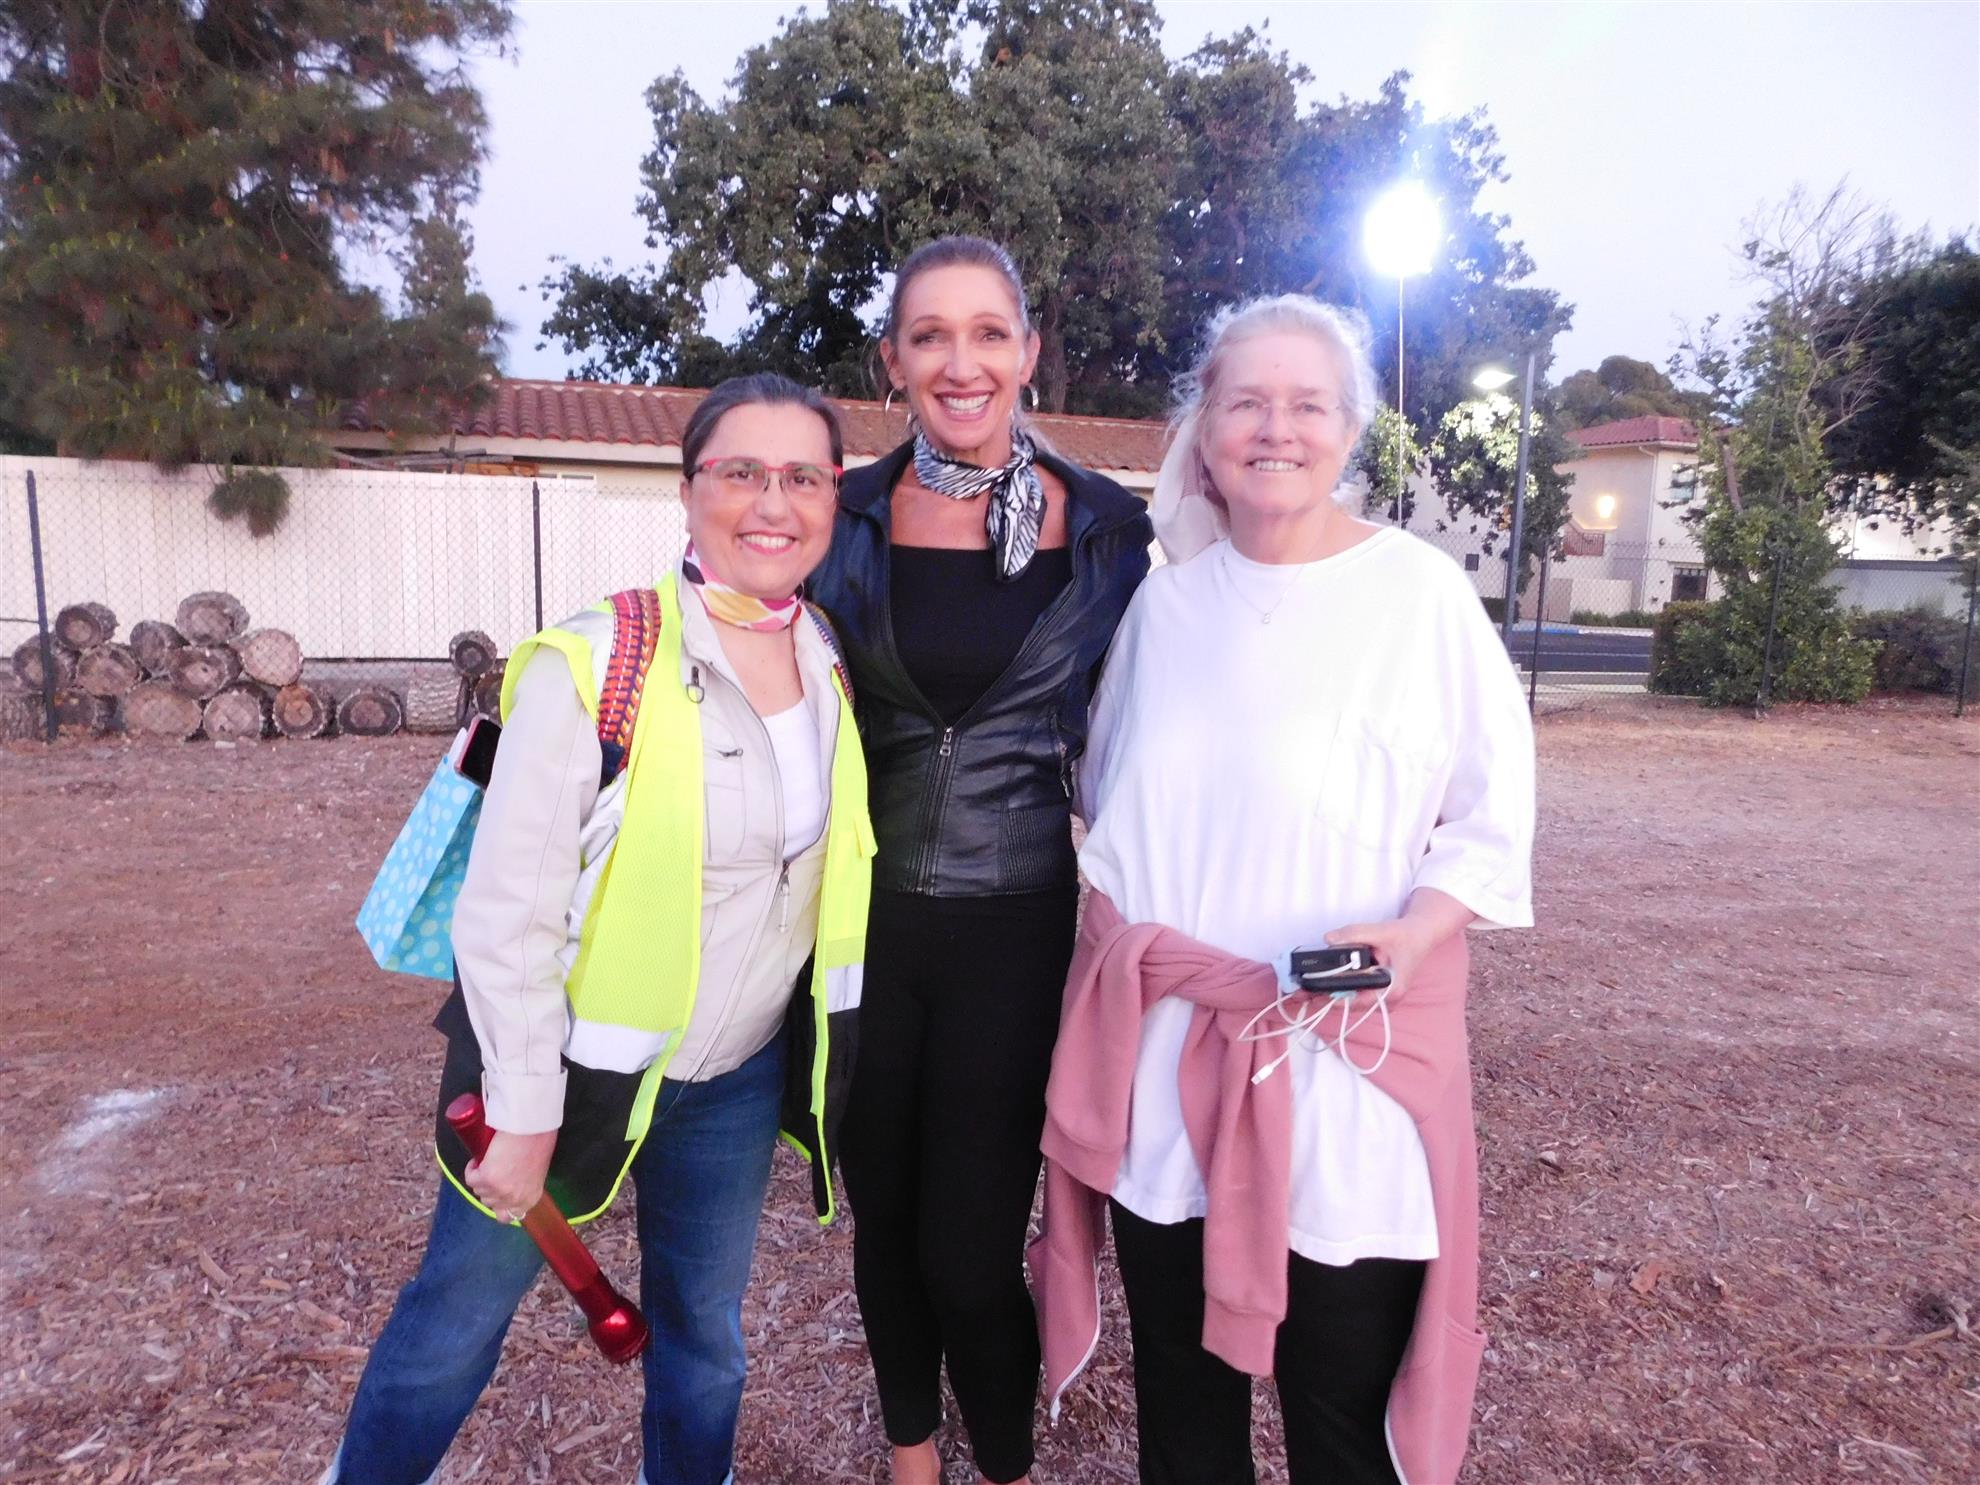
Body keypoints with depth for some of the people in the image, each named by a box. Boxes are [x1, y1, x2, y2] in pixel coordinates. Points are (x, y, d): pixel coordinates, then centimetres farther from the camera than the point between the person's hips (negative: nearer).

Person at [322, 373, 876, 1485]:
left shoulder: (834, 665, -2)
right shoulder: (596, 667, -20)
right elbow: (503, 914, -17)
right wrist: (526, 1118, -12)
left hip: (739, 1080, 4)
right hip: (576, 1066, -4)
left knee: (704, 1331, 19)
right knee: (460, 1318, 15)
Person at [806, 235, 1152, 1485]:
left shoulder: (1105, 525, -3)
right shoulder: (847, 516, -2)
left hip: (1016, 929, -2)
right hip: (867, 920, 2)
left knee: (971, 1249, 2)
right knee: (883, 1218, 17)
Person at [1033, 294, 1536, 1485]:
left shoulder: (1421, 592, -6)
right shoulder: (1167, 599, 7)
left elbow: (1497, 814, -3)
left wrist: (1410, 934, -19)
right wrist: (1114, 962, 9)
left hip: (1350, 1045, -3)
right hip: (1159, 1039, 4)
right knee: (1179, 1378, 19)